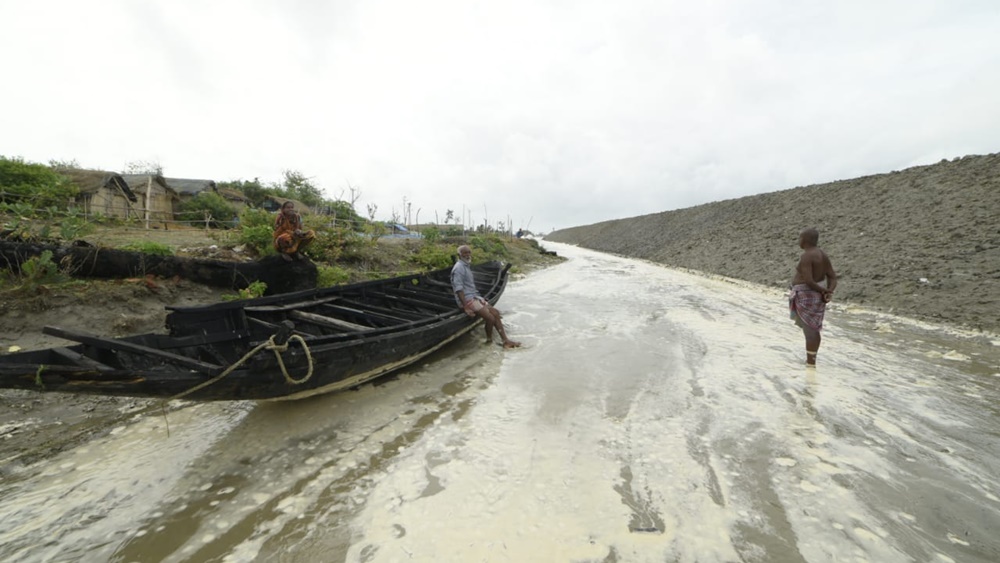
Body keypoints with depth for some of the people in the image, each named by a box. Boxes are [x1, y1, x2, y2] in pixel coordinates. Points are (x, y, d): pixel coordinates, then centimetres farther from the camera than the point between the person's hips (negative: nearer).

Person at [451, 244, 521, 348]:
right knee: (490, 318, -17)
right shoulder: (459, 267, -14)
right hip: (467, 300, -10)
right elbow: (458, 289, -22)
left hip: (474, 297, 10)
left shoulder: (467, 266, 17)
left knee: (495, 312, 5)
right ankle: (489, 340, 7)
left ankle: (505, 340, 7)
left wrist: (481, 299, 17)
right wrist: (466, 307, -26)